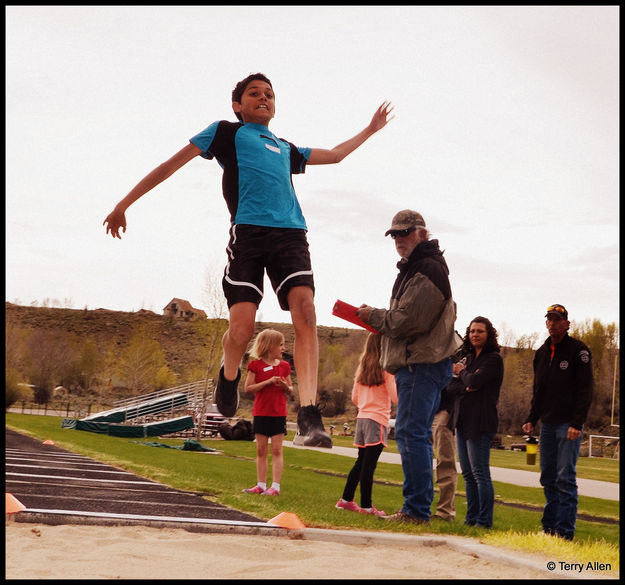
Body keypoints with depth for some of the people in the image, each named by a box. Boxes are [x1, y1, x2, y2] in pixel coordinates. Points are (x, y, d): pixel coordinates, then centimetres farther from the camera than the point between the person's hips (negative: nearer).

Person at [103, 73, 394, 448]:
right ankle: (229, 375, 20)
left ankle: (309, 417, -24)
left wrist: (371, 130, 53)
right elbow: (171, 165, 17)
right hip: (248, 231, -4)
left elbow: (334, 155, 48)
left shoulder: (286, 149, 32)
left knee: (306, 313, -18)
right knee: (242, 326, -16)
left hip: (291, 232, 4)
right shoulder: (226, 132, 19)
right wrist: (124, 204, 14)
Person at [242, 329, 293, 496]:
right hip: (261, 413, -1)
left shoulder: (284, 366, 7)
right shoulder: (256, 365, -2)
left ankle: (275, 486, -3)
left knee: (276, 450, -2)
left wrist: (285, 386, -10)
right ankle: (261, 485, 11)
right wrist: (268, 382, -16)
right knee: (261, 450, 5)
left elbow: (290, 391, 13)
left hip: (279, 413, 1)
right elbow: (248, 388, -8)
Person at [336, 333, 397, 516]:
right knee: (369, 465, -7)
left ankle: (346, 499, 19)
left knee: (361, 462, 15)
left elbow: (355, 398, 16)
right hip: (378, 419, -7)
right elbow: (395, 397, -10)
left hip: (362, 417, 7)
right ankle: (366, 506, -5)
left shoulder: (362, 367, 12)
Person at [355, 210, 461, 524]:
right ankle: (418, 508, 18)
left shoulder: (426, 270, -13)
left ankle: (416, 509, -11)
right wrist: (376, 317, 7)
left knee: (411, 432, -12)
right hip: (418, 363, 11)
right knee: (416, 434, 13)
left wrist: (373, 316, -3)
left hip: (421, 365, -11)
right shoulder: (414, 268, 21)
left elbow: (406, 321, -18)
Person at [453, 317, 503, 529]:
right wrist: (462, 374, -8)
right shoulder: (470, 358, 18)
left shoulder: (494, 359, -6)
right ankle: (471, 518, 15)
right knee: (468, 473, 10)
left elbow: (474, 381, -20)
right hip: (464, 420, 8)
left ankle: (484, 521, -5)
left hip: (480, 423, -8)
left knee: (480, 473, -8)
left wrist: (462, 372, 1)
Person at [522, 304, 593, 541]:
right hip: (547, 424, 7)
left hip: (568, 424, -7)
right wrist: (532, 419, 10)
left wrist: (577, 423, -17)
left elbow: (585, 390, -9)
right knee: (548, 478, 8)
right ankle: (549, 528, 13)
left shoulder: (578, 350, -4)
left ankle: (565, 532, -8)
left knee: (565, 478, -9)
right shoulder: (541, 352, 15)